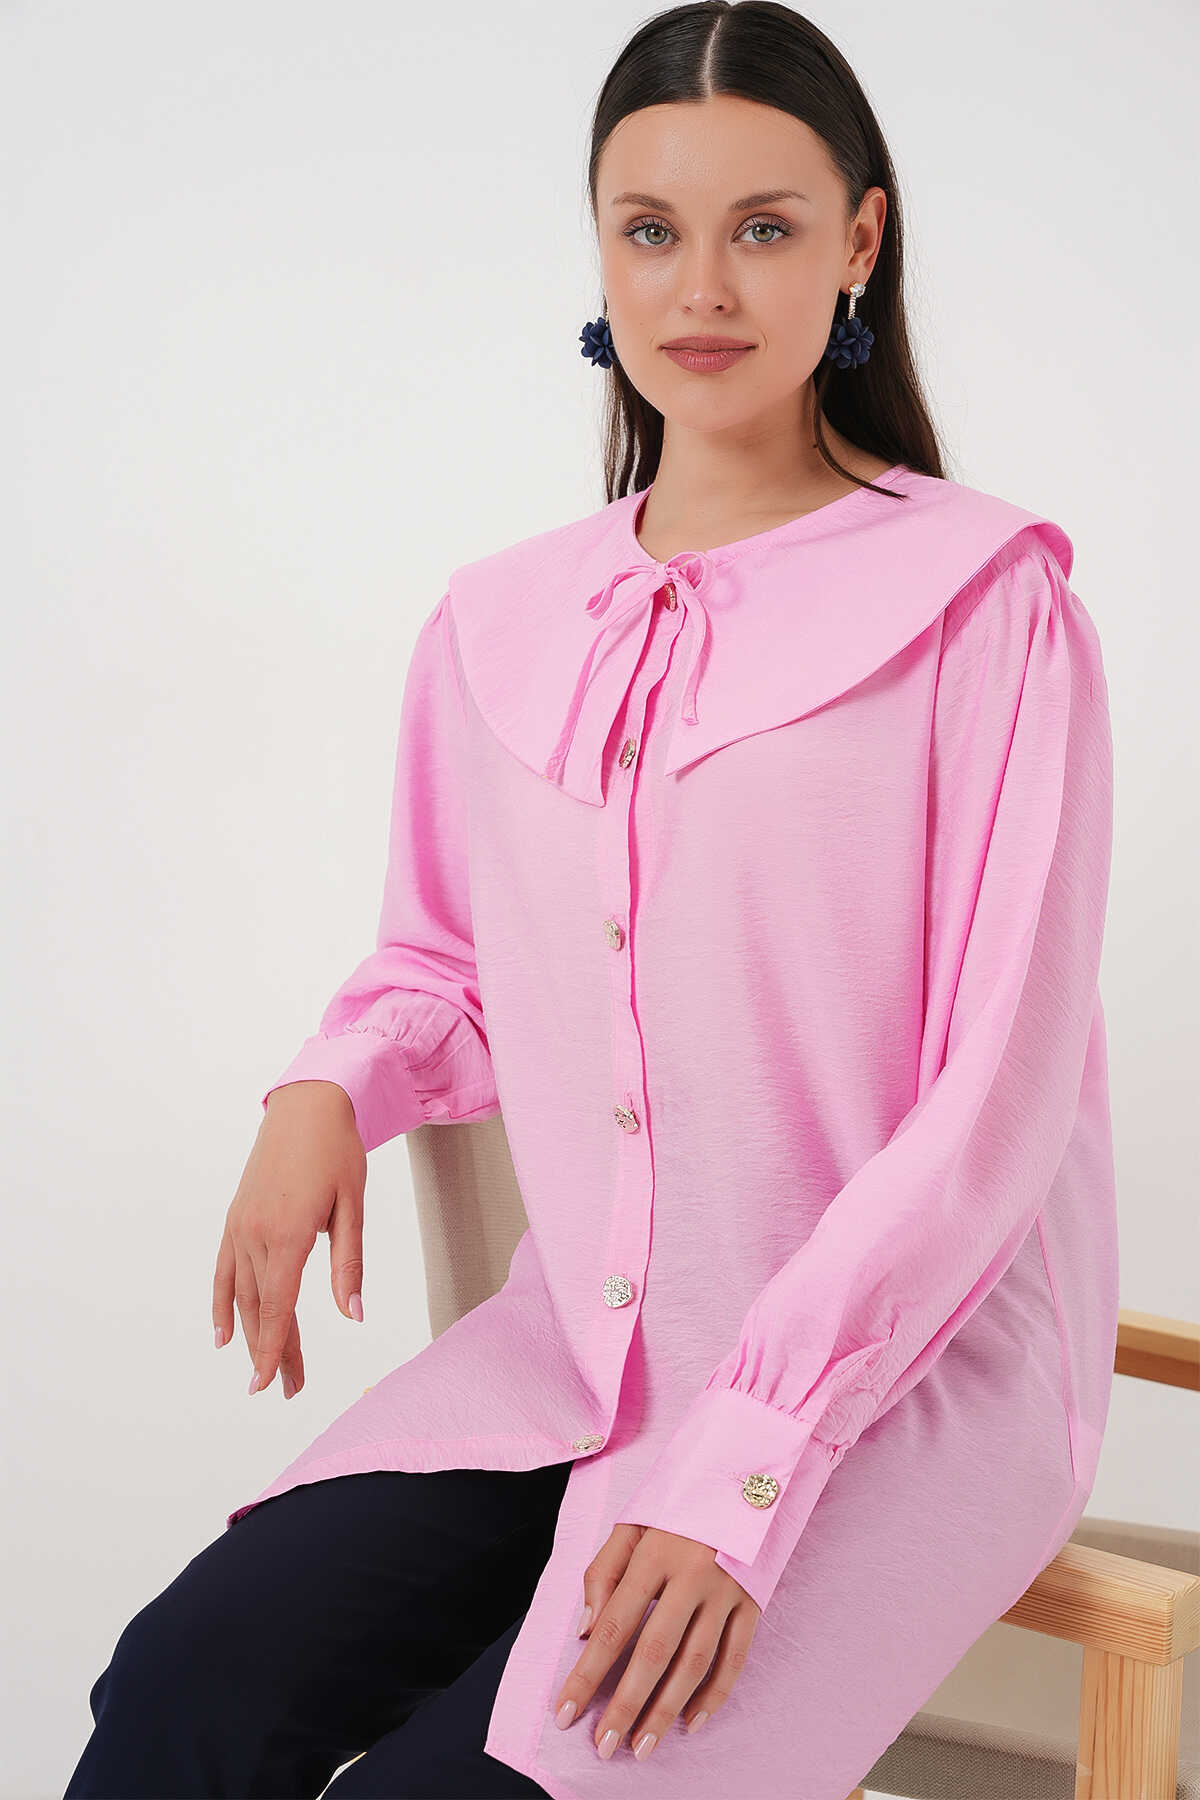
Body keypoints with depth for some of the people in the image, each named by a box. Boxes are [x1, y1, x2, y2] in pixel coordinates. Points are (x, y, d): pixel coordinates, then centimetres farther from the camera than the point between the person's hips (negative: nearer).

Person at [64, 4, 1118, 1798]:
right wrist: (330, 1091, 0)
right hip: (579, 1346, 4)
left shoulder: (985, 605, -7)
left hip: (908, 1366, -4)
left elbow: (998, 1095, -11)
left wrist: (745, 1466, -17)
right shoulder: (501, 623, 9)